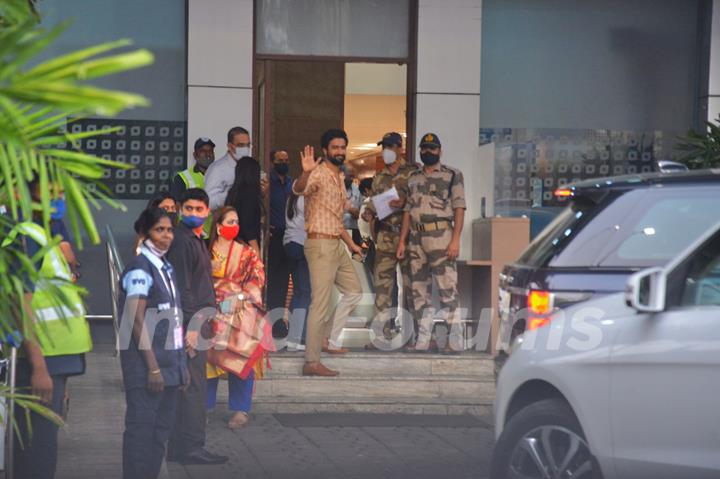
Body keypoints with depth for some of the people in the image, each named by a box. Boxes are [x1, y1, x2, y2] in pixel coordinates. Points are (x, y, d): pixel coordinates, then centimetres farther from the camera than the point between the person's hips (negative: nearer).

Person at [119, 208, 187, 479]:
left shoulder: (165, 268, 15)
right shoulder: (139, 268, -10)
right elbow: (137, 320, -16)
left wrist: (180, 363, 15)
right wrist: (153, 366, -19)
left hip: (169, 361, 8)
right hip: (145, 362, -8)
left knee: (161, 429, 10)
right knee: (142, 428, -6)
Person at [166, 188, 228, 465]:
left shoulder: (196, 240, 18)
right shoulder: (181, 241, -13)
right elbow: (182, 287, -19)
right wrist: (190, 327, -22)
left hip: (198, 322, 10)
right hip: (190, 321, -10)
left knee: (191, 387, 12)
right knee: (194, 387, -9)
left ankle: (180, 447, 18)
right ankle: (191, 448, -7)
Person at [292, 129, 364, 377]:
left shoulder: (339, 178, 17)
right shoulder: (319, 174, -12)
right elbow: (298, 189, -35)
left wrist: (351, 243, 29)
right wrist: (305, 173, -55)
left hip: (337, 245, 10)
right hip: (320, 244, -10)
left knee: (354, 291, 19)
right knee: (321, 303, -11)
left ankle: (330, 339, 26)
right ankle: (312, 362, -10)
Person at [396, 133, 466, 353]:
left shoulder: (452, 175, 2)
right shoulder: (413, 179, 17)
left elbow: (459, 208, -4)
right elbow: (407, 211, 18)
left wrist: (455, 240, -13)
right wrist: (402, 241, 11)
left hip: (440, 237, -6)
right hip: (416, 239, 6)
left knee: (447, 289, -9)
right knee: (419, 290, 7)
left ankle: (455, 340, -6)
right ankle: (422, 339, 12)